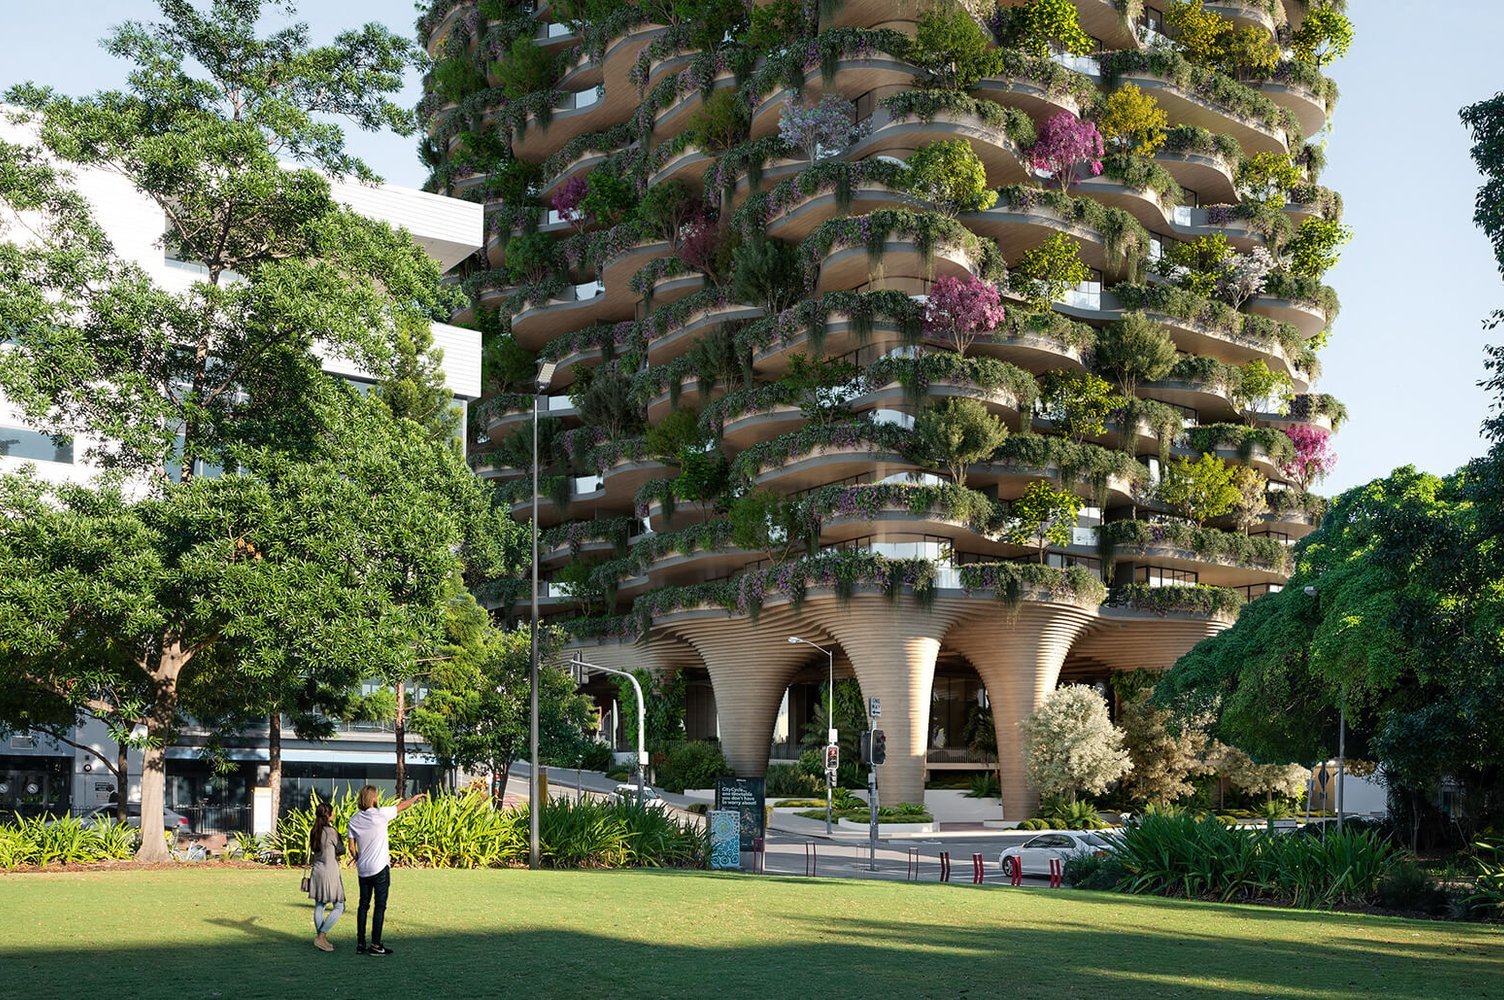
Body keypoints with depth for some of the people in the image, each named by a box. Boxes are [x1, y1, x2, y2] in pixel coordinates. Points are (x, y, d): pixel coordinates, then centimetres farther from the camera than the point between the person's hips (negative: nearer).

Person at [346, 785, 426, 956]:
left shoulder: (353, 820, 2)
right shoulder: (380, 814, -12)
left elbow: (351, 847, 4)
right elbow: (402, 806, 3)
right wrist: (415, 797, 21)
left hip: (363, 869, 5)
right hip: (380, 868, -5)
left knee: (363, 904, 13)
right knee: (380, 906, 0)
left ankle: (360, 943, 14)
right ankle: (375, 945, -2)